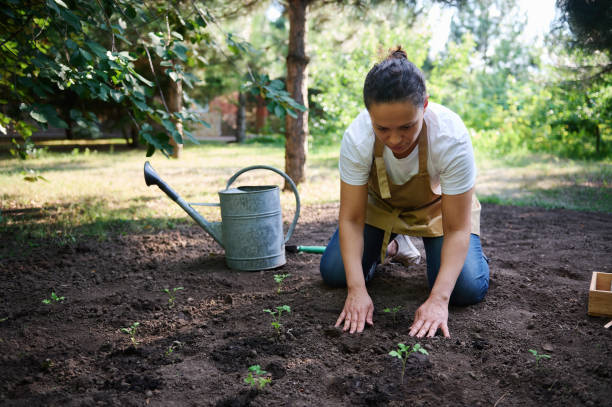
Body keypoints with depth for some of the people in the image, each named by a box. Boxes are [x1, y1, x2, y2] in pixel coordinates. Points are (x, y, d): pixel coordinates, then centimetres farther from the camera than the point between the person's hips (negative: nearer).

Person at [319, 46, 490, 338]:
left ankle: (428, 246, 15)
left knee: (467, 289, -18)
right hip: (380, 203, 2)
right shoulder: (356, 138, -34)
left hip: (437, 204, -1)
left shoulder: (452, 138, -38)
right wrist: (357, 290, -35)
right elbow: (351, 218, -25)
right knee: (334, 273, -9)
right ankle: (389, 244, 20)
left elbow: (457, 229, -31)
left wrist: (438, 299, -41)